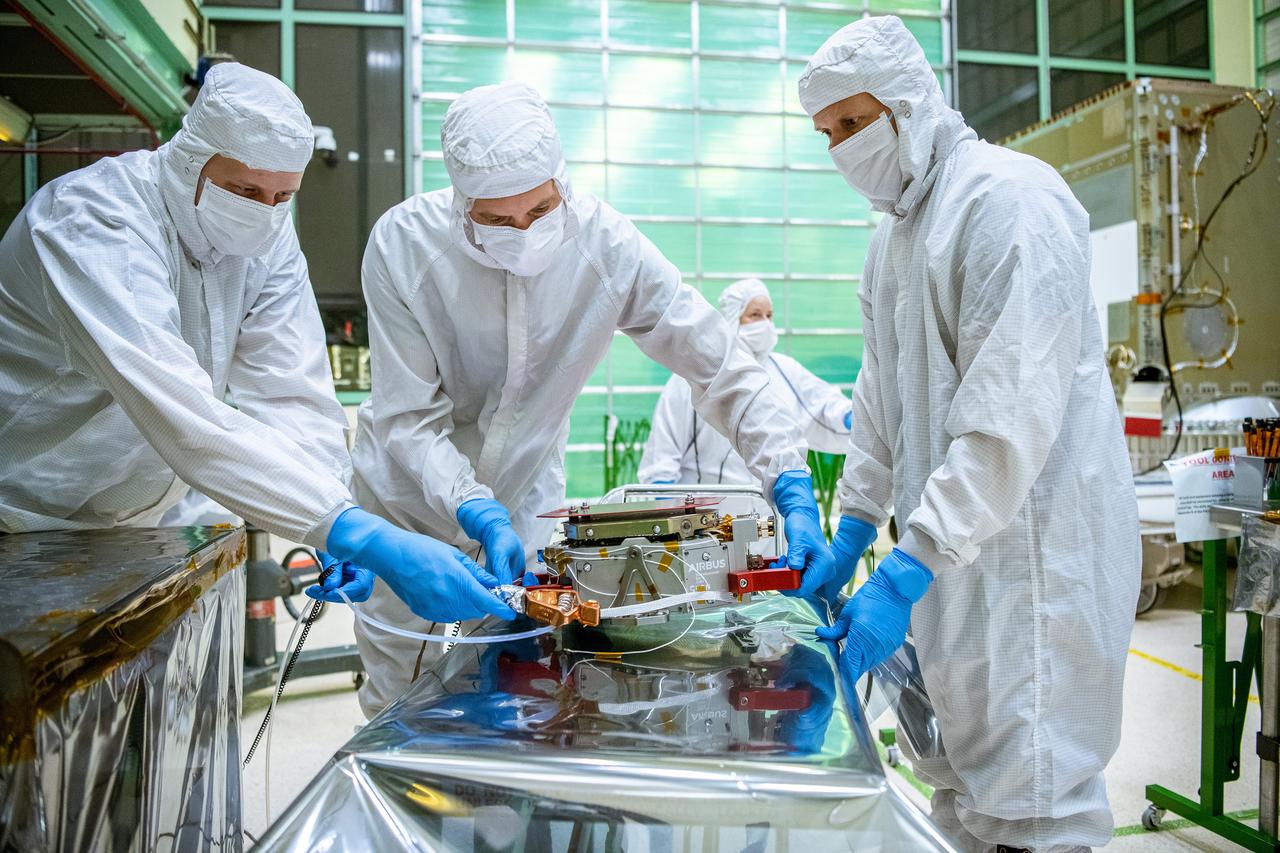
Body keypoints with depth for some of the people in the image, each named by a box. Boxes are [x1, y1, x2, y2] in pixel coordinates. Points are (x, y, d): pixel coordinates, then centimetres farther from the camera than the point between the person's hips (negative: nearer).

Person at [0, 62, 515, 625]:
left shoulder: (267, 233, -7)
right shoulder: (95, 220, -26)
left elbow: (293, 394, -13)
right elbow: (183, 419, -39)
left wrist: (341, 538, -29)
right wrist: (362, 536, -47)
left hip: (146, 514, 5)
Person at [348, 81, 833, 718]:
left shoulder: (605, 242, -22)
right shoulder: (402, 244, -23)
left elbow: (722, 367, -19)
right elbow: (408, 418, -22)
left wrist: (796, 497, -28)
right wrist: (481, 518, -36)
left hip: (527, 496, 1)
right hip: (413, 494, 0)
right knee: (399, 702, 11)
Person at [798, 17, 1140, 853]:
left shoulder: (1009, 197, -14)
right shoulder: (894, 229, 16)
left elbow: (1013, 414, -23)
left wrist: (907, 570, -25)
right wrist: (852, 530, 14)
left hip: (1029, 546, -9)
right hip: (948, 546, 9)